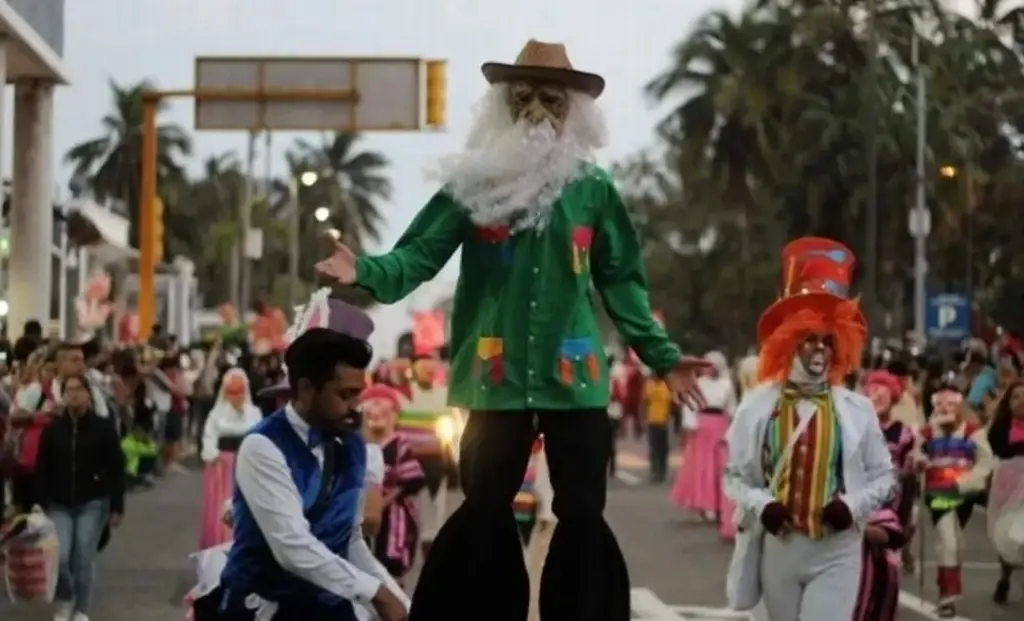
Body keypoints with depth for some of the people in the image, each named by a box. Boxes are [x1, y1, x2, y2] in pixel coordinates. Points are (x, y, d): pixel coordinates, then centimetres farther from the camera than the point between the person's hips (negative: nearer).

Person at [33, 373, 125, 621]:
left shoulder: (103, 428, -5)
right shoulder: (52, 429, 0)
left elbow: (116, 470, -4)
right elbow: (42, 470, 3)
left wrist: (117, 507, -6)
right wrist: (41, 505, -3)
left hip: (93, 503, -1)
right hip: (60, 504, 2)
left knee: (83, 559, -1)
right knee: (59, 558, -10)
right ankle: (65, 600, 19)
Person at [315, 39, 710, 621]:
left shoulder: (594, 188, 6)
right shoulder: (477, 182, 2)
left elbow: (622, 283, 11)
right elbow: (421, 253, -3)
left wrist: (662, 354, 8)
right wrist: (368, 272, -22)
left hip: (573, 377, 0)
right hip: (496, 378, 0)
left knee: (582, 516, 0)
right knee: (485, 514, 5)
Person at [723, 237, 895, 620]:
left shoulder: (856, 409, 1)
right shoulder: (757, 406, 1)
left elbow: (884, 476, 8)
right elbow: (734, 476, 7)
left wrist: (853, 505, -11)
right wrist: (760, 504, -13)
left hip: (837, 551, -2)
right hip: (779, 545, 2)